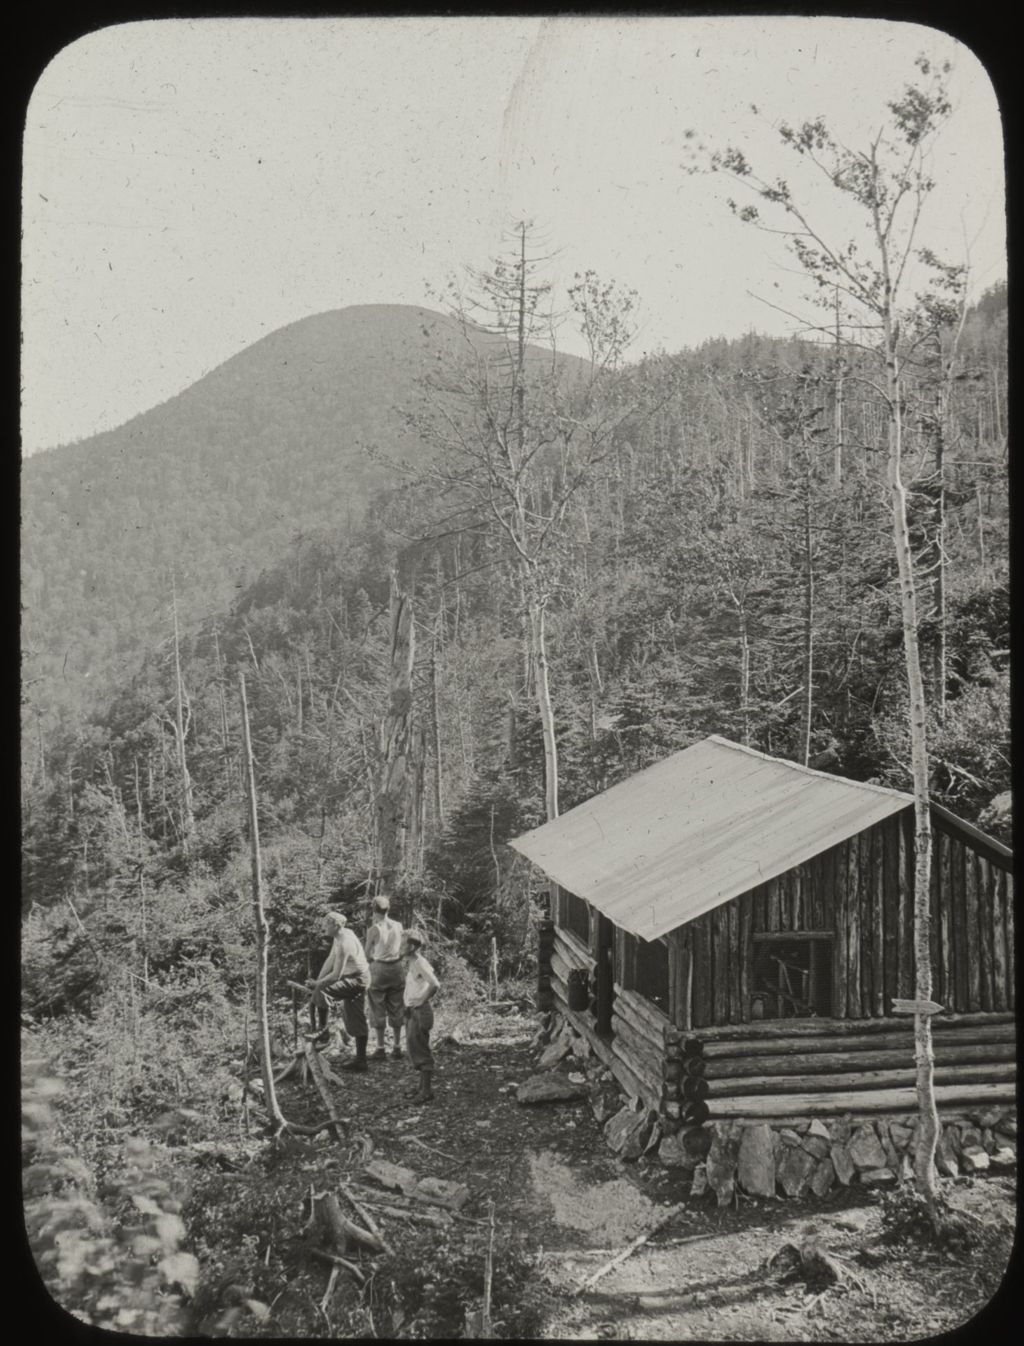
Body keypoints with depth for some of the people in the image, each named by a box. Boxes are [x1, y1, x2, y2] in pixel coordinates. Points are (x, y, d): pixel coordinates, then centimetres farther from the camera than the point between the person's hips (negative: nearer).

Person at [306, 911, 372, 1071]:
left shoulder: (344, 943, -24)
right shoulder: (341, 935, 5)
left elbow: (336, 975, -25)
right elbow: (330, 960, 10)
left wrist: (318, 984, -14)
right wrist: (318, 980, 4)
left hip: (356, 980, -10)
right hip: (353, 980, 10)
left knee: (322, 991, -23)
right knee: (357, 1020, 14)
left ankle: (323, 1032, -11)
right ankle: (360, 1060, 20)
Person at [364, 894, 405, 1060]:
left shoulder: (373, 930, -14)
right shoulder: (398, 926, -2)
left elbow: (367, 954, -5)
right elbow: (403, 951, 6)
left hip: (379, 968, -4)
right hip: (396, 967, 4)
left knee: (378, 1009, 7)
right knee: (396, 1008, 12)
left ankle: (380, 1048, 10)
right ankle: (397, 1047, 16)